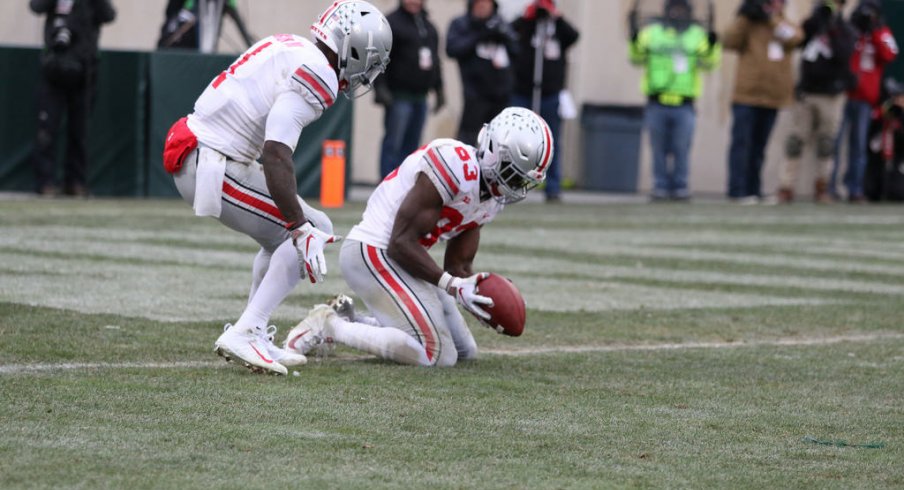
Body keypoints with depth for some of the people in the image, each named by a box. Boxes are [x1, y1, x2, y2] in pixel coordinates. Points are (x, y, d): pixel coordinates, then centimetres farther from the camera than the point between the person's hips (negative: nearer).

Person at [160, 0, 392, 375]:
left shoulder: (288, 47, 13)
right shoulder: (316, 75, -15)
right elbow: (276, 152, -25)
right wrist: (302, 229, -26)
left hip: (189, 153, 10)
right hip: (214, 168, -10)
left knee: (281, 237, 22)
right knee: (314, 233, -5)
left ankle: (253, 338, 20)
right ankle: (244, 334, -12)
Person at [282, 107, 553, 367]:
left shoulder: (493, 197, 8)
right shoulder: (456, 166, -23)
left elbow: (459, 266, 12)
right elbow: (401, 243, -23)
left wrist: (484, 298, -8)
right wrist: (452, 285, -24)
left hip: (399, 259, 10)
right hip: (373, 252, -10)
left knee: (464, 351, 15)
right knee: (438, 355, -16)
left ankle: (350, 319, 16)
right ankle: (330, 327, -7)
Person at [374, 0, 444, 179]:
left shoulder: (429, 26, 17)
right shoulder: (392, 23, -5)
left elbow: (435, 60, 25)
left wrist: (439, 89, 22)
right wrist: (380, 89, -18)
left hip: (420, 96, 7)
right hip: (399, 96, -7)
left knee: (412, 144, 9)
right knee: (393, 143, -7)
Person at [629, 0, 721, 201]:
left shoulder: (697, 35, 8)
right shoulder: (651, 33, 9)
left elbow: (708, 63, 2)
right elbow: (637, 59, 8)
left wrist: (712, 46, -15)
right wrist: (635, 43, -11)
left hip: (684, 105, 0)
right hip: (657, 103, 0)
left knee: (681, 149, -2)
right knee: (659, 149, 4)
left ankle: (680, 186, 7)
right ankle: (660, 186, 10)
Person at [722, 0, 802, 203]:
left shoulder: (783, 26, 15)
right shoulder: (749, 26, 4)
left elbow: (795, 37, -8)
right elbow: (729, 41, -12)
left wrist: (773, 18, -10)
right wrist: (745, 17, -14)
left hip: (773, 98, 4)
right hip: (747, 97, -4)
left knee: (759, 147, 10)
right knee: (742, 144, -8)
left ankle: (753, 190, 14)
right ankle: (738, 191, -10)